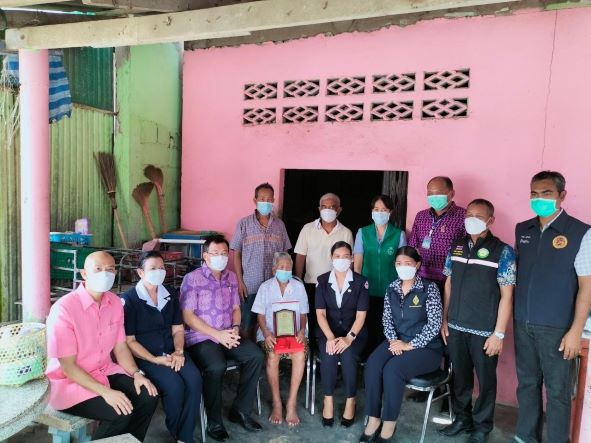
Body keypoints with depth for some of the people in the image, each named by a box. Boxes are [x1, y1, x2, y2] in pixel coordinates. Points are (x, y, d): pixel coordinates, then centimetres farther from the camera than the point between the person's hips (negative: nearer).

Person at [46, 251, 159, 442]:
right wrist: (105, 391, -27)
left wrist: (137, 374, -10)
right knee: (121, 412, -25)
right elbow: (67, 367, -20)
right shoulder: (64, 309, -22)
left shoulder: (115, 302, -2)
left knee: (148, 396, -10)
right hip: (69, 382, -6)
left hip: (105, 372, 6)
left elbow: (120, 347, 6)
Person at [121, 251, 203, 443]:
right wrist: (154, 360, -17)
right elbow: (129, 341, -8)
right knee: (174, 385, -27)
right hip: (144, 357, -4)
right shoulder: (129, 299, -6)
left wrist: (178, 352, -6)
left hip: (171, 353, 5)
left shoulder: (170, 294, 11)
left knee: (194, 379, -23)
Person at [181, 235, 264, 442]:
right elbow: (187, 316, -13)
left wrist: (235, 329, -7)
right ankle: (214, 421, -8)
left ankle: (240, 410, 2)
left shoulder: (232, 277, 10)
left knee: (256, 356, -15)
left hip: (228, 335, 6)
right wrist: (218, 334, -19)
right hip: (201, 338, -5)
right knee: (216, 367, -32)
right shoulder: (192, 279, -8)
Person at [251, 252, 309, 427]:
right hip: (271, 334, -1)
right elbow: (260, 315, 2)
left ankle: (292, 404, -17)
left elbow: (303, 314, 10)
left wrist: (302, 331, -9)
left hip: (294, 333, 1)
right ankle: (276, 403, -13)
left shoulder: (299, 286, 8)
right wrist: (266, 334, -15)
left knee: (300, 354, -30)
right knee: (272, 355, -32)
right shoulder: (265, 287, 4)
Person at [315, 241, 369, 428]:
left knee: (348, 355, -29)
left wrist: (349, 338, -22)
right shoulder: (322, 281, 0)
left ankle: (350, 401, -8)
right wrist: (330, 338, -20)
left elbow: (360, 315, -7)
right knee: (328, 354, -29)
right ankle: (328, 399, -10)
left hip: (354, 332, -1)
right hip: (328, 331, 1)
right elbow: (320, 314, -5)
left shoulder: (361, 282, -4)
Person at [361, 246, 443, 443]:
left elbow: (434, 324, -15)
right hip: (397, 341, 5)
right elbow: (387, 319, 8)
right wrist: (393, 340, -10)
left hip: (425, 347, -5)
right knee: (372, 365, -22)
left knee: (392, 369, -28)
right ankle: (373, 419, -11)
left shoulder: (429, 288, -11)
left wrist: (410, 345, -17)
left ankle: (389, 424, -12)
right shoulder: (392, 288, 6)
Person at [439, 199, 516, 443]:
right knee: (460, 376, 17)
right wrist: (444, 320, 8)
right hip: (456, 327, 4)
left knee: (485, 380, 13)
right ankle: (462, 418, 37)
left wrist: (498, 333, -11)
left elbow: (506, 296, -9)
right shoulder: (456, 248, 5)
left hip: (484, 331, -4)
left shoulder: (502, 252, -8)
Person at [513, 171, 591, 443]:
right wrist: (514, 317, 9)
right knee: (527, 383, 17)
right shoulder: (522, 230, 5)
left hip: (556, 327, -4)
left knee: (557, 390, 8)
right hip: (523, 323, 5)